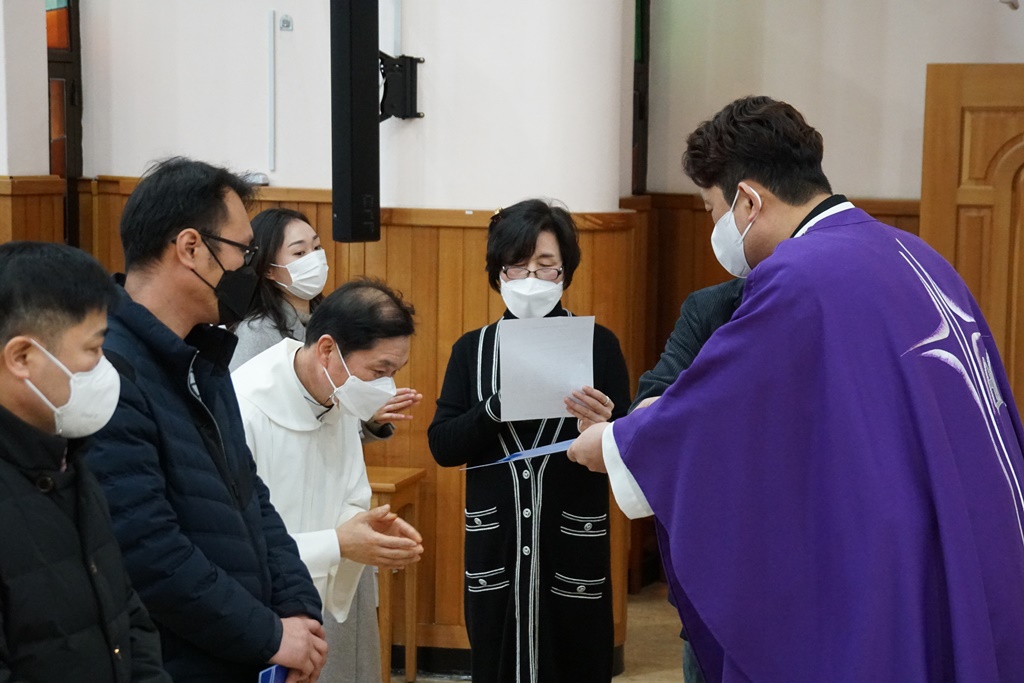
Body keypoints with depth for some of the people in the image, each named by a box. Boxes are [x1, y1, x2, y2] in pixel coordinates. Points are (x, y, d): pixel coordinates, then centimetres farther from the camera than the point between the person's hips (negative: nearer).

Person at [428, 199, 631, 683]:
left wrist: (600, 430, -23)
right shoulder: (472, 349, 6)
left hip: (574, 544, -2)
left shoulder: (598, 344, 0)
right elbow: (443, 446, -1)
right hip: (494, 546, 2)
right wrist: (499, 405, -17)